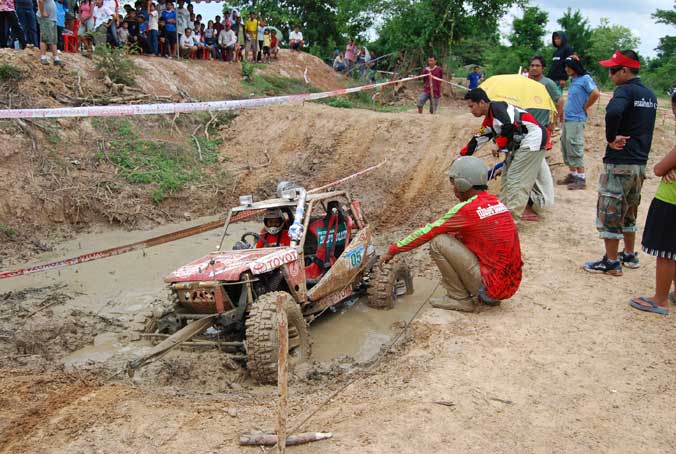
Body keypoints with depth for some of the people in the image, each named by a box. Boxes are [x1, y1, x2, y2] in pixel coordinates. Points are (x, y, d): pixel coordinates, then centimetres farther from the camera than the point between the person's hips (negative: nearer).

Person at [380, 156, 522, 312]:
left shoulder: (467, 210, -14)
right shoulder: (496, 202, 8)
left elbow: (428, 231, -5)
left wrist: (393, 250, 4)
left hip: (493, 285, -8)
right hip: (512, 284, 8)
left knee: (438, 242, -8)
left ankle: (460, 299, 2)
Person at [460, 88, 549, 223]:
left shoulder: (497, 108, -13)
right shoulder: (489, 121, 18)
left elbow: (509, 127, -27)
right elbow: (478, 140, 27)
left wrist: (499, 147, -12)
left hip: (533, 140, -10)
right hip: (520, 145, 10)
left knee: (516, 180, -13)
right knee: (506, 177, 14)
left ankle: (511, 219, -13)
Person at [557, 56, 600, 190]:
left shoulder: (585, 79, -11)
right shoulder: (573, 80, 14)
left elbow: (596, 94, -23)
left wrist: (585, 108, -12)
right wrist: (565, 112, 13)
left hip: (576, 120, -9)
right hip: (567, 119, 9)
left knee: (575, 149, -9)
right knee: (566, 147, 14)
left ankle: (581, 179, -4)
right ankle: (572, 175, 24)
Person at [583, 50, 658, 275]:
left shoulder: (625, 90, -14)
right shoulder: (650, 94, 14)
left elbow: (613, 112, -34)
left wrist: (611, 138, -21)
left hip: (619, 163, -9)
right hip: (640, 163, 9)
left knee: (609, 212, 0)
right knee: (629, 211, 21)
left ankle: (611, 262, 4)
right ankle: (630, 255, 30)